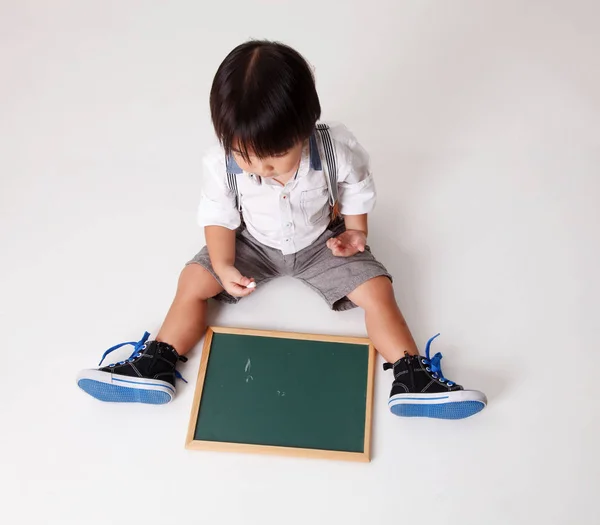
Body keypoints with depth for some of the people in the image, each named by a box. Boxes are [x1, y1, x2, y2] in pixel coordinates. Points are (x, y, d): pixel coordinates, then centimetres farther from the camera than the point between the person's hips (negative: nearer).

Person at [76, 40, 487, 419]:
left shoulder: (338, 150, -30)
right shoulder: (222, 165, -28)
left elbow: (356, 191, -7)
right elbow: (219, 216, -11)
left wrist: (356, 233, -15)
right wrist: (223, 266, -23)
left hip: (321, 241, -1)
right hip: (253, 243, 1)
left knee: (377, 289, -14)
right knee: (193, 281, -11)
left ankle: (412, 378, -6)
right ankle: (155, 366, -4)